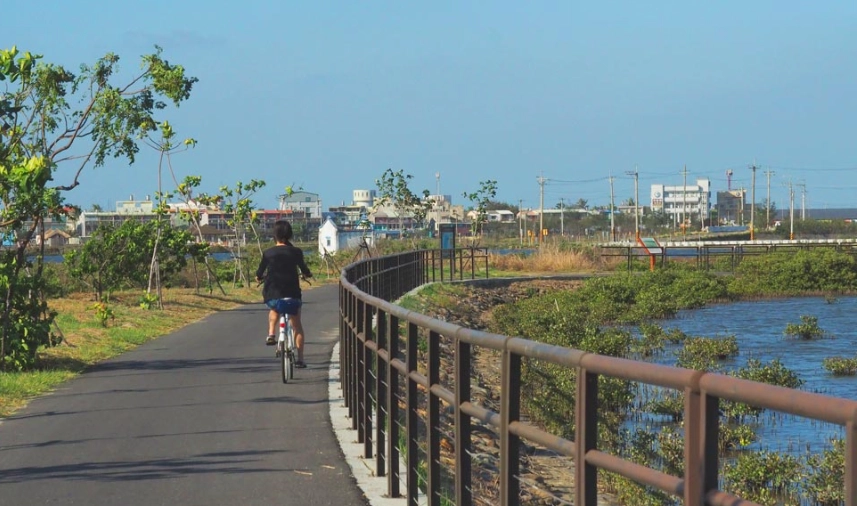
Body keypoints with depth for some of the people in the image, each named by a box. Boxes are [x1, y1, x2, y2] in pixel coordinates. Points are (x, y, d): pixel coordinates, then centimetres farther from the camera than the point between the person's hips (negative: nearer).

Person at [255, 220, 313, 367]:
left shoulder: (268, 253, -3)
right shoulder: (296, 252, -5)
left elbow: (259, 274, 6)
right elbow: (305, 272, 1)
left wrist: (259, 276, 29)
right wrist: (307, 274, 25)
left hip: (272, 295, 1)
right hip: (292, 294, -1)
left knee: (274, 309, 36)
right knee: (296, 325, 14)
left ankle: (271, 334, 15)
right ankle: (300, 359, 9)